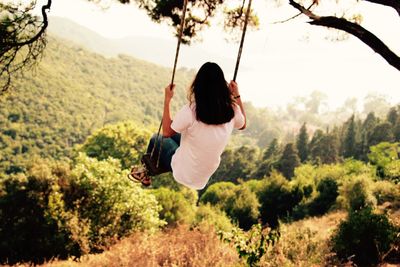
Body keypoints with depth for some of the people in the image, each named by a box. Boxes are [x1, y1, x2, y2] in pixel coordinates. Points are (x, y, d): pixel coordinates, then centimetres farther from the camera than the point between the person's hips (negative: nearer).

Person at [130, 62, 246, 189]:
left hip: (184, 173, -4)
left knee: (156, 139, 23)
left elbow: (166, 132, -13)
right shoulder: (231, 110, -17)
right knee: (176, 134, 27)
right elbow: (242, 125, 7)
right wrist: (237, 95, 10)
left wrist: (167, 100, -9)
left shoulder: (190, 110, -29)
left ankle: (146, 173, 46)